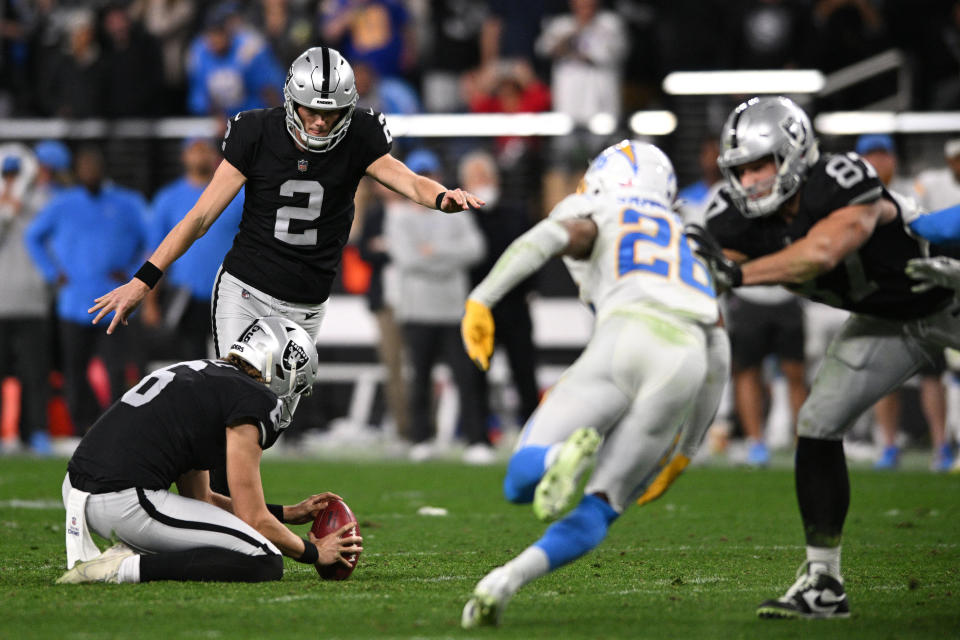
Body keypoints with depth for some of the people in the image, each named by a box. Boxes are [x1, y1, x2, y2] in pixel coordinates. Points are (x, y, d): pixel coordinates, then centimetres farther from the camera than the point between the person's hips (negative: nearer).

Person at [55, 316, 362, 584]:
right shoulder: (252, 398, -3)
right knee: (266, 563, -7)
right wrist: (313, 552, 16)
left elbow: (197, 499, 31)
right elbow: (253, 520, -1)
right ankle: (128, 568, -16)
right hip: (125, 502, -10)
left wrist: (288, 514, 34)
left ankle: (129, 551, 7)